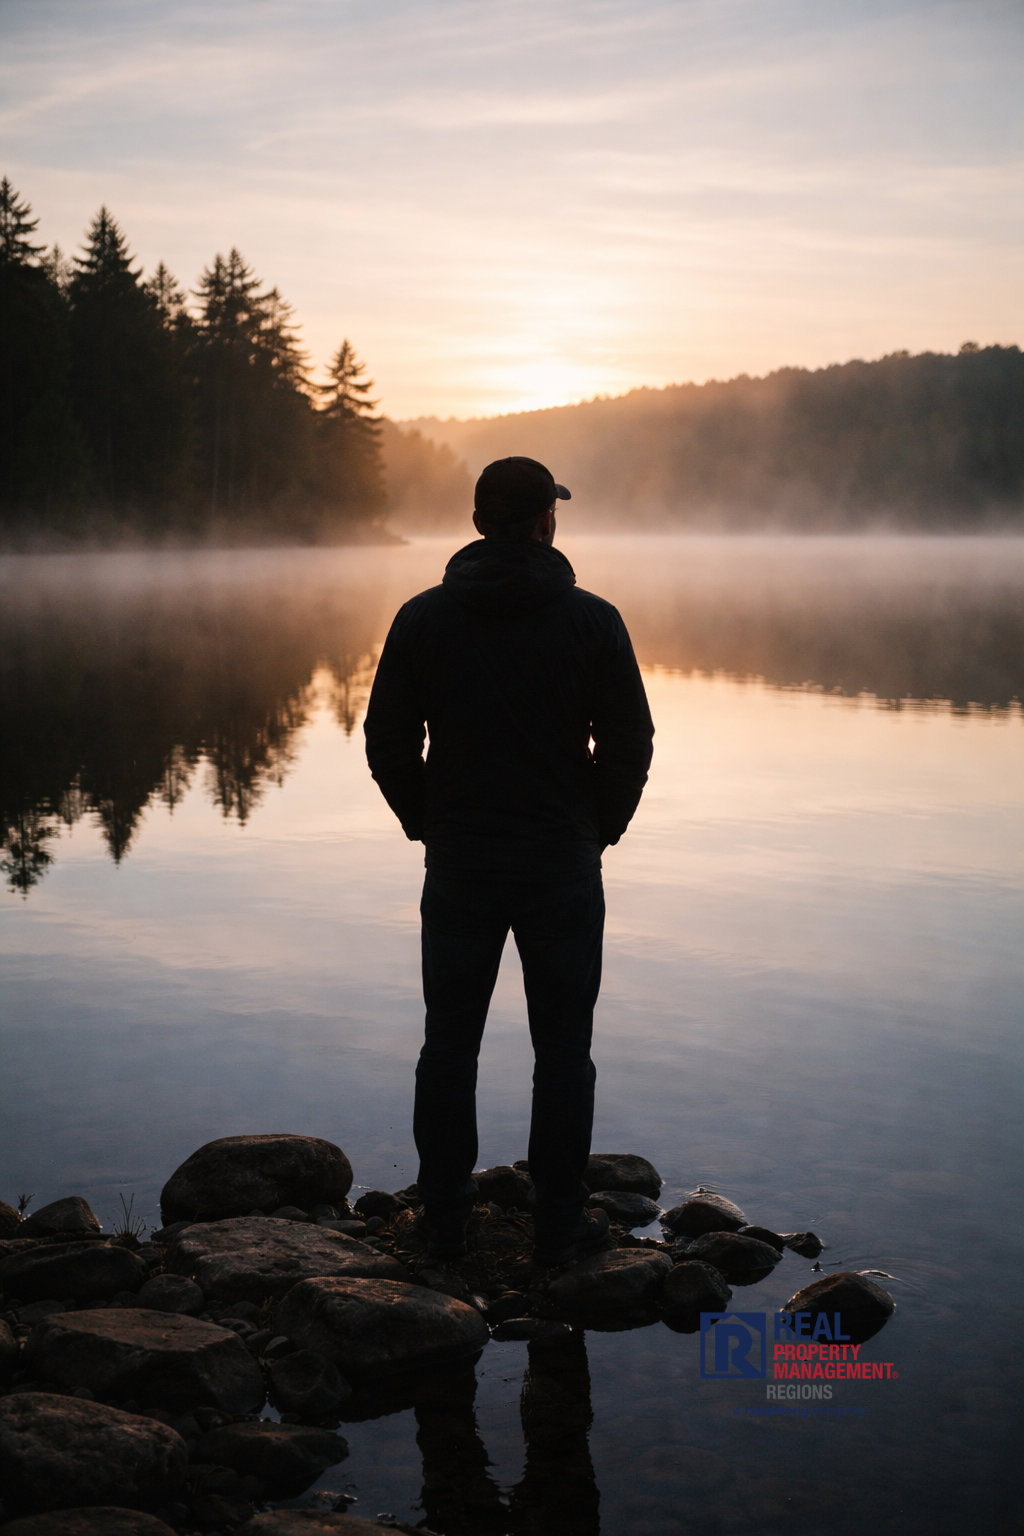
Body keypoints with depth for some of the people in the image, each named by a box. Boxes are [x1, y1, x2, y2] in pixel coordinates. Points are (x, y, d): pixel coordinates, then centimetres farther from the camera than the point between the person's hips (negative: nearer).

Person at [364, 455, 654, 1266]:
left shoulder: (422, 618, -1)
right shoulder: (591, 619, -6)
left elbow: (387, 742, 1)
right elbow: (629, 743, -5)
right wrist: (599, 829, 10)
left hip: (458, 864, 2)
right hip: (563, 864, -1)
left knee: (450, 1045, 11)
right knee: (562, 1048, 8)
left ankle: (445, 1220, 19)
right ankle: (559, 1223, 14)